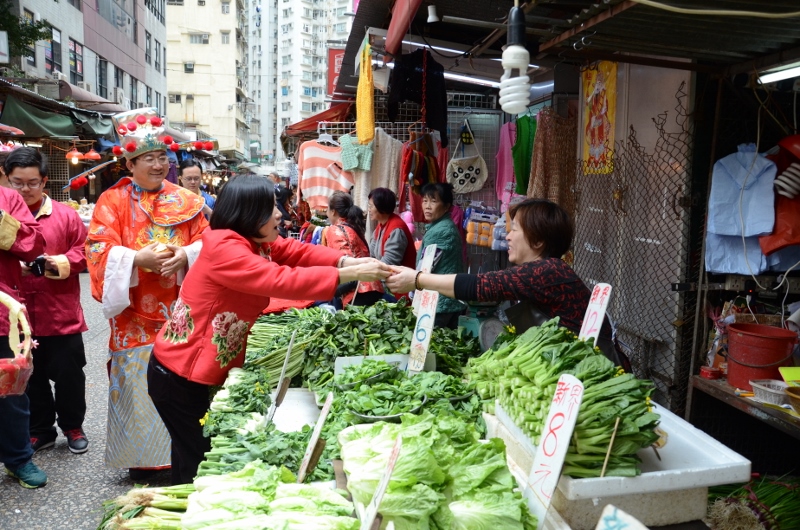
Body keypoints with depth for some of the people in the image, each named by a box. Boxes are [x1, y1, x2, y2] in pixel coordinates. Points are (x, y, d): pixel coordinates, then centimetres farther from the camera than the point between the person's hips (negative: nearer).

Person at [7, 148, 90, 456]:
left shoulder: (65, 215, -1)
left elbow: (85, 250, 0)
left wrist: (65, 262, -17)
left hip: (61, 314, -2)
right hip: (18, 315, 2)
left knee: (68, 373, 9)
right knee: (31, 377, 15)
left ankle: (73, 427, 28)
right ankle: (40, 431, 31)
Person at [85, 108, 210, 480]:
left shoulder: (185, 201, 9)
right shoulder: (113, 201, 2)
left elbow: (206, 242, 4)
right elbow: (100, 248, -7)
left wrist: (184, 256, -16)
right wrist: (138, 258, -23)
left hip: (179, 311, 2)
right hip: (135, 314, -2)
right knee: (138, 383, 4)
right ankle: (139, 457, 19)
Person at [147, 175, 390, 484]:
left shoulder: (256, 242, 4)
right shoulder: (224, 248, -26)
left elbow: (295, 251, -3)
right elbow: (280, 280, -34)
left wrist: (346, 261, -20)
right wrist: (348, 275, -33)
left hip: (210, 370, 9)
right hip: (181, 375, -9)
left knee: (199, 453, 19)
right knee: (199, 459, 5)